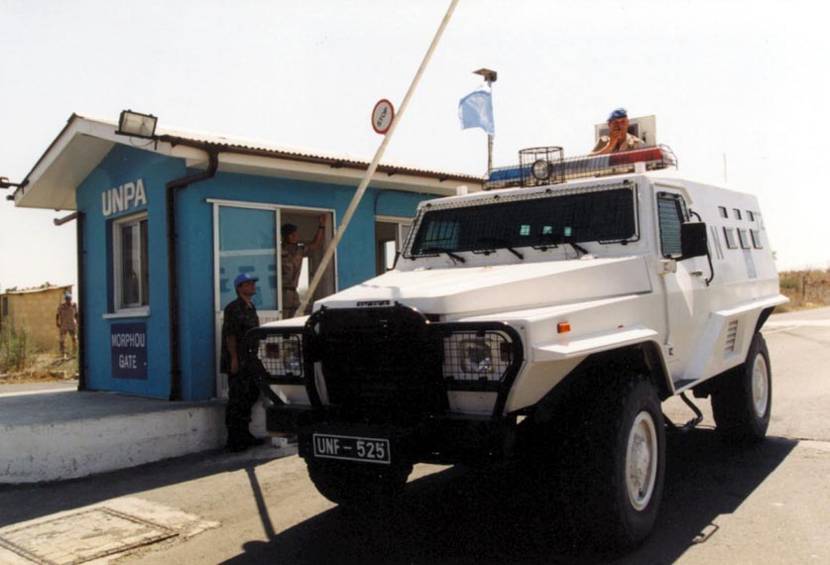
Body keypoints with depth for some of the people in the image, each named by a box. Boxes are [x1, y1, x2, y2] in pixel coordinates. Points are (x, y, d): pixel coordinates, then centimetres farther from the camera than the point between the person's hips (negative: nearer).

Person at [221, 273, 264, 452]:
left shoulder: (251, 308, 16)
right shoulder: (233, 308, -11)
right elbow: (230, 335, -17)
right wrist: (234, 359, -21)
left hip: (249, 362, 9)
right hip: (237, 363, -9)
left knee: (250, 396, 14)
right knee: (237, 400, -6)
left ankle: (244, 436, 25)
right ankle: (234, 441, 0)